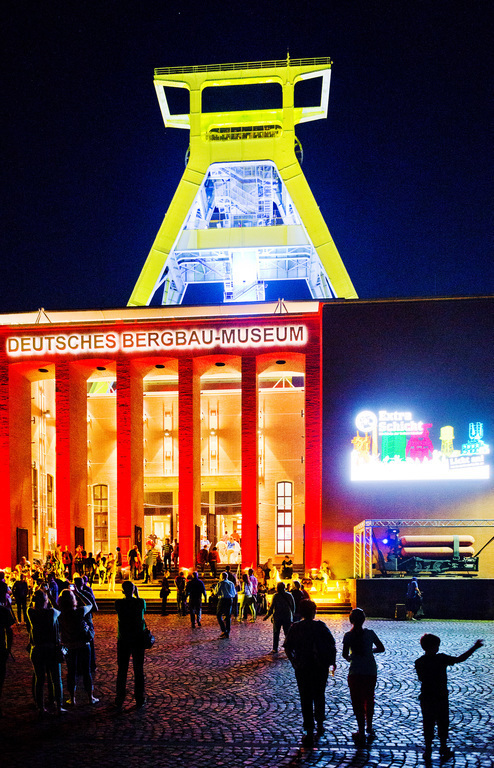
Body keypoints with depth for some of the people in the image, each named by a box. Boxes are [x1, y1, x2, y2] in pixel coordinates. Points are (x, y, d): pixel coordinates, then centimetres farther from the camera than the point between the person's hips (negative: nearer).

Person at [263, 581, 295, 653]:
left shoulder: (275, 596, -10)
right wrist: (292, 614, 20)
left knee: (276, 633, 9)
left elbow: (271, 607, -8)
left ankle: (275, 649, 8)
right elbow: (293, 606, 6)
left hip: (277, 617, -2)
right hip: (287, 617, 2)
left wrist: (267, 616, 1)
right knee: (287, 633, 9)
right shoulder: (289, 595, -1)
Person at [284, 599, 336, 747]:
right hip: (321, 667, 1)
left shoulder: (295, 628, -3)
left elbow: (287, 647, -3)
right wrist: (333, 661, 6)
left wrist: (294, 662, 8)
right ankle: (320, 724, 32)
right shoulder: (320, 626, -4)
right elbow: (332, 644, -5)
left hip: (302, 668, -1)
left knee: (306, 700, 3)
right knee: (319, 696, 22)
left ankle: (309, 732, 0)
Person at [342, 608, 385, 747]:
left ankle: (361, 733, 1)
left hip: (355, 673, -2)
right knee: (369, 700, 21)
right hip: (371, 671, 2)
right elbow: (381, 648, 8)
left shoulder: (348, 635, -5)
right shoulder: (370, 633, 0)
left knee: (357, 703, 5)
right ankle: (369, 729, 33)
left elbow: (345, 654, -9)